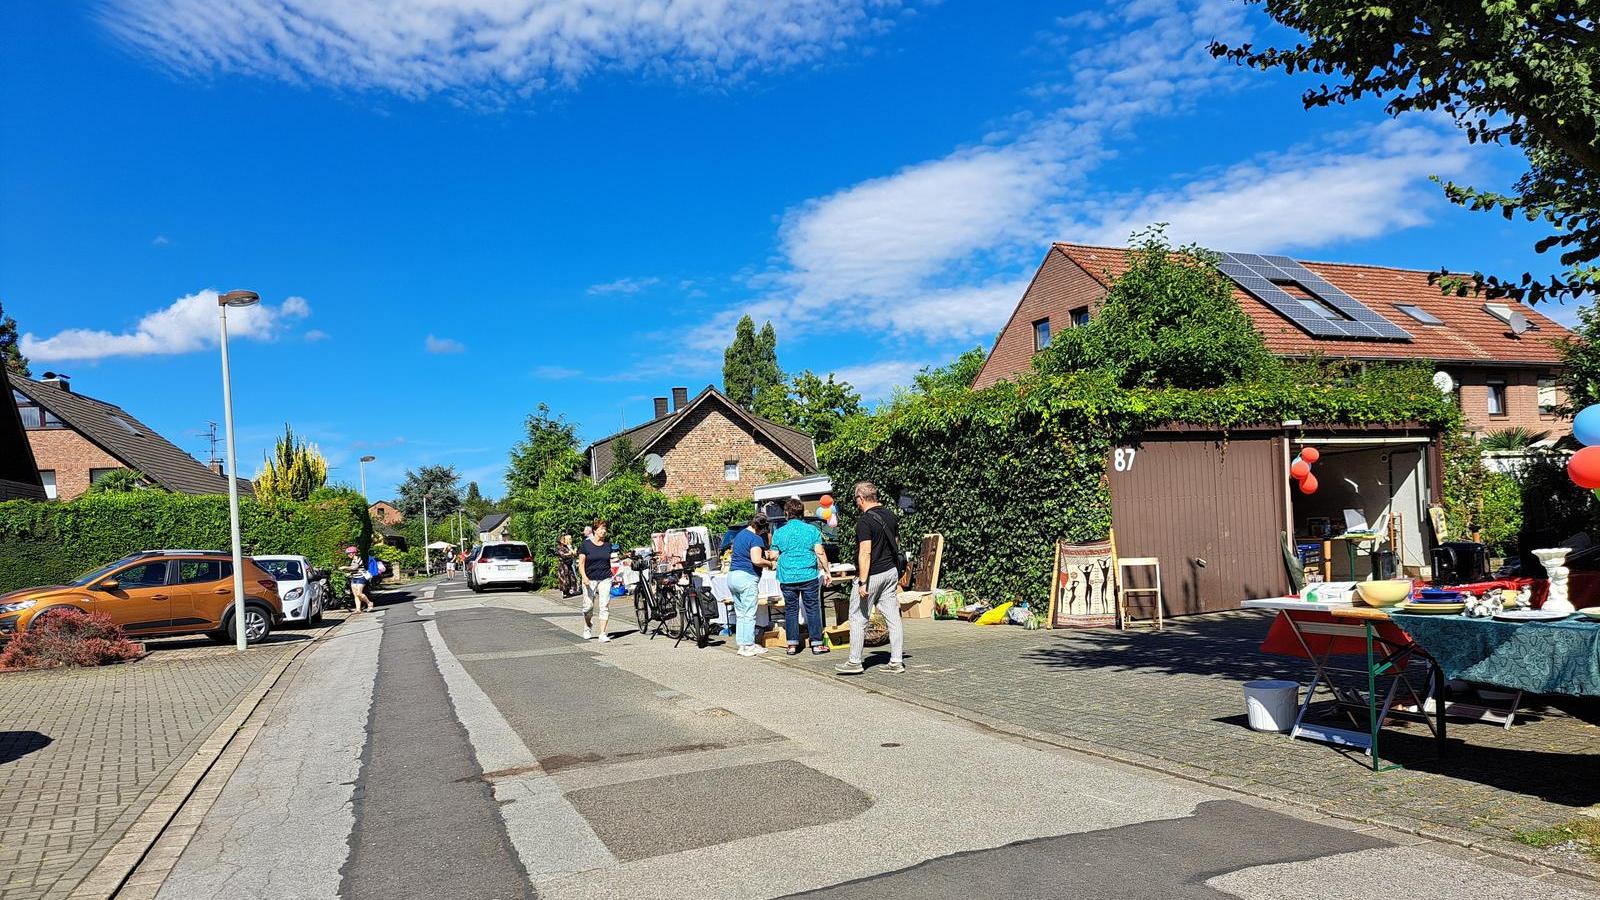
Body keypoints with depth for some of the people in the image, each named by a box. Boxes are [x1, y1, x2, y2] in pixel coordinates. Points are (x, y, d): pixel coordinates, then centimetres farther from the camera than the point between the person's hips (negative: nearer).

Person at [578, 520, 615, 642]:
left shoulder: (608, 544, 7)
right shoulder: (586, 544, -3)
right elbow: (581, 562, -5)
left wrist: (611, 575, 17)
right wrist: (584, 577, -18)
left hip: (605, 579, 2)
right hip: (590, 580, -2)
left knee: (604, 606, -5)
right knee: (588, 606, 4)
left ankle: (603, 634, -3)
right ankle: (588, 628, 31)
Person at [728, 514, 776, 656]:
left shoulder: (740, 534, 17)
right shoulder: (756, 539, -12)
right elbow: (756, 560, -23)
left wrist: (763, 554, 27)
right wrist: (770, 563, -7)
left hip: (732, 575, 9)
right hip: (747, 577, -9)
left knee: (740, 614, 12)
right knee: (749, 614, -2)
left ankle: (741, 644, 14)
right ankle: (748, 646, 0)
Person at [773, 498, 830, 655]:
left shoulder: (779, 532, 2)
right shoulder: (812, 530, 0)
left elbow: (774, 556, 6)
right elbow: (820, 553, -4)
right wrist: (826, 571, 4)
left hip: (787, 577, 1)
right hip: (809, 576, -1)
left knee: (791, 610, 8)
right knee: (813, 608, 5)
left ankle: (792, 645, 9)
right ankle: (817, 643, 6)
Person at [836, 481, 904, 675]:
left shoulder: (864, 521, -16)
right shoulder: (890, 516, 9)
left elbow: (865, 553, -22)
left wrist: (863, 582, -22)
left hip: (872, 575, -7)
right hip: (891, 572, 8)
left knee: (858, 618, 3)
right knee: (893, 617, 7)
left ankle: (854, 662, 9)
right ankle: (896, 661, 8)